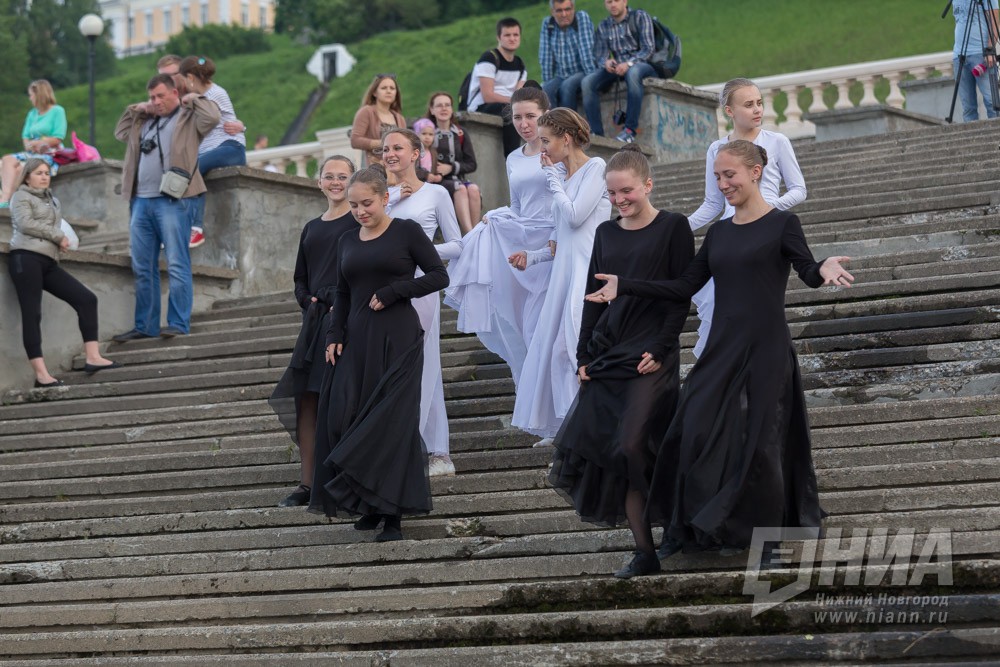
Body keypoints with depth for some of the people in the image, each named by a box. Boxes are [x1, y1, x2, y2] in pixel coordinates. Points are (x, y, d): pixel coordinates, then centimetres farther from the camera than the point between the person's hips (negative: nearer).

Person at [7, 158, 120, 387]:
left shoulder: (52, 200, 29)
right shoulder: (21, 197, 7)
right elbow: (25, 224, -8)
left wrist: (60, 240, 2)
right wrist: (58, 237, -6)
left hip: (48, 263, 7)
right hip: (26, 258, -7)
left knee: (86, 299, -5)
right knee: (32, 314, -12)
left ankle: (92, 357, -9)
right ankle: (40, 373, -20)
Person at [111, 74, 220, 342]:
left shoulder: (188, 117, 3)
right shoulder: (145, 121, 22)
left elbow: (212, 117, -15)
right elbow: (120, 133, 34)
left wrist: (192, 98, 1)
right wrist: (136, 109, 22)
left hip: (172, 201, -7)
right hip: (141, 201, 7)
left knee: (177, 265, -8)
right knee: (142, 268, 8)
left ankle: (179, 324, -9)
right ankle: (145, 327, 13)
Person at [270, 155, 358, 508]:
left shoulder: (360, 222, 0)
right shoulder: (312, 228, 20)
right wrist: (308, 301, 5)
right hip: (315, 319, 6)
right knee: (306, 398, 2)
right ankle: (307, 484, 6)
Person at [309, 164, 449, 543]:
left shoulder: (406, 231, -1)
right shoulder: (348, 242, 14)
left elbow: (439, 276, -5)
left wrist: (392, 291, -12)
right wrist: (335, 337, 5)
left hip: (397, 340, -5)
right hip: (356, 341, 5)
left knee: (391, 421, -6)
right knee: (346, 418, -5)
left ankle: (392, 514, -3)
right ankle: (371, 506, 6)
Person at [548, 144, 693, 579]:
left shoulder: (672, 228, 0)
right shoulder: (606, 234, 14)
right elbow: (593, 298, 16)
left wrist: (660, 350, -11)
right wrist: (584, 355, 8)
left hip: (651, 355, -6)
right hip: (607, 355, 6)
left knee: (631, 448, -17)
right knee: (591, 443, -3)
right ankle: (644, 552, 1)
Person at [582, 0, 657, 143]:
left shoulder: (640, 17, 2)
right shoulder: (603, 27, 15)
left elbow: (648, 48, -7)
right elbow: (600, 56, 9)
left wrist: (629, 63, -25)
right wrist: (606, 63, -17)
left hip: (642, 65, -5)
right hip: (617, 69, 5)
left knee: (633, 73, -41)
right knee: (587, 81, -22)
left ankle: (630, 130, -41)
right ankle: (597, 134, -27)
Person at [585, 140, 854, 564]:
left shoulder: (782, 225, -2)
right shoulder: (718, 234, 14)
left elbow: (808, 272, -17)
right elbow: (684, 288, 13)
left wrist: (825, 270, -40)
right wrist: (624, 287, 9)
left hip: (765, 349, -5)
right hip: (722, 348, 5)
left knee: (758, 443, -3)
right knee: (700, 433, -4)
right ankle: (693, 529, 6)